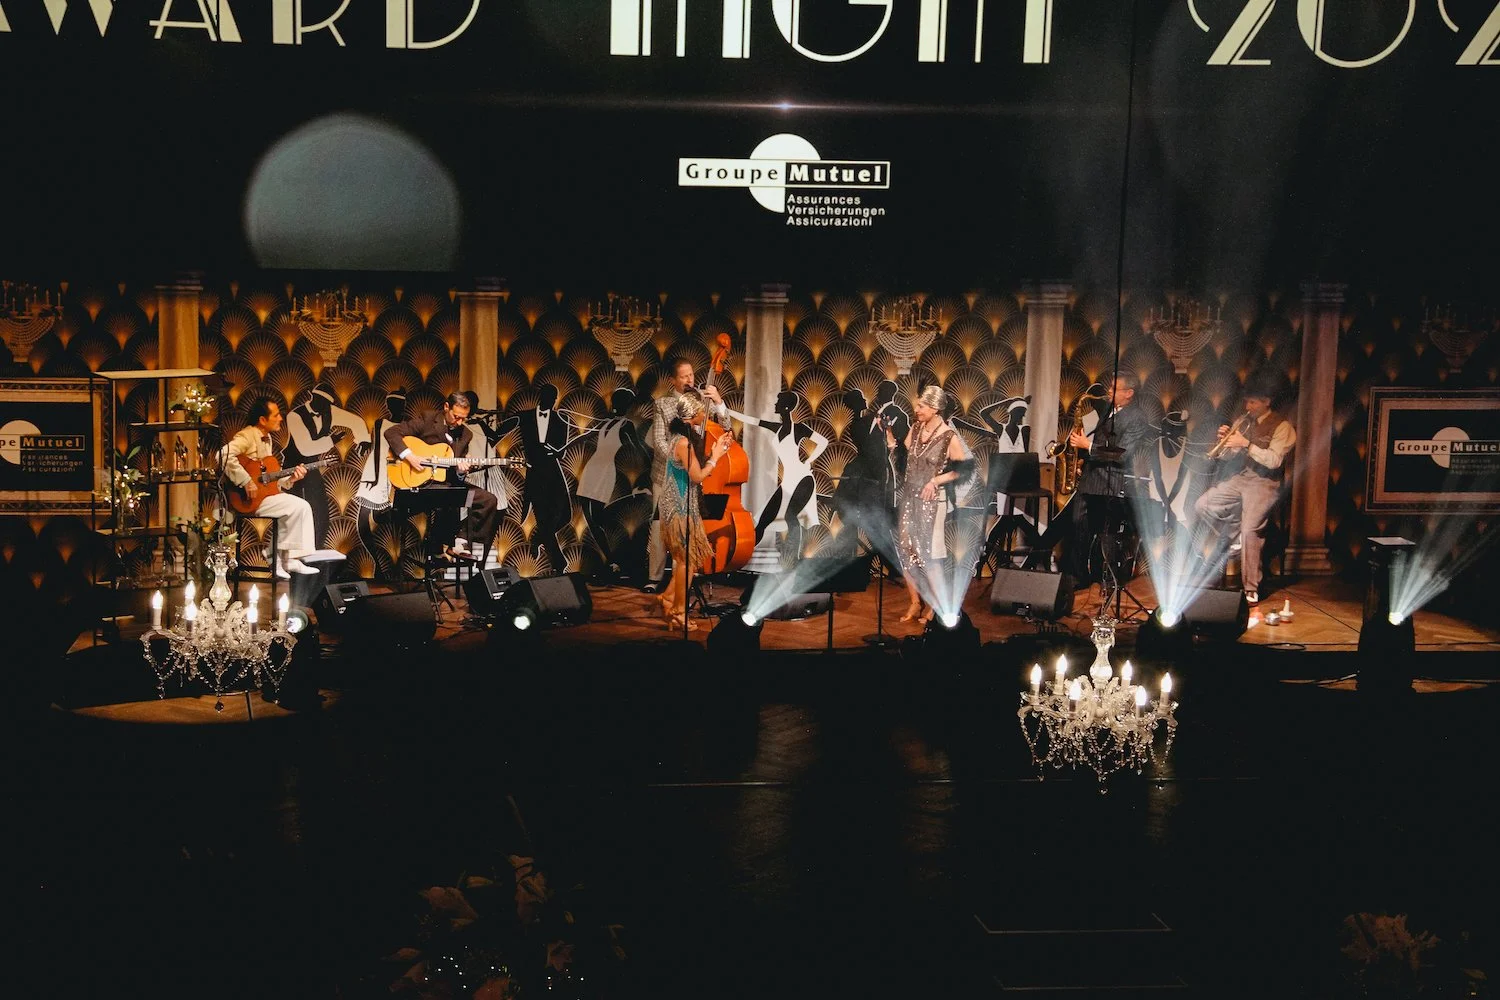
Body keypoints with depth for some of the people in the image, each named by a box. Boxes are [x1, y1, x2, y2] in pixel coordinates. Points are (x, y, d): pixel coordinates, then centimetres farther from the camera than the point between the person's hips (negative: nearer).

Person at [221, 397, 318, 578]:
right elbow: (225, 455, -33)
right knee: (299, 506, -14)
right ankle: (290, 558, -3)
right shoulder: (247, 436, -13)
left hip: (261, 493, 10)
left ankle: (280, 560, 5)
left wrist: (290, 477, 6)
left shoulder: (266, 438, 17)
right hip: (246, 499, -10)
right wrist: (246, 482, -30)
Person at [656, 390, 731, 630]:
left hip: (677, 504, 9)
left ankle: (668, 600, 20)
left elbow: (694, 466, 13)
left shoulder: (682, 435, 9)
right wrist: (715, 457, -8)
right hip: (681, 507, -9)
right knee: (687, 559, 0)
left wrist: (715, 451, 7)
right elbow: (697, 476, -20)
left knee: (686, 558, 17)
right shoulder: (684, 442, -21)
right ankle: (678, 613, 7)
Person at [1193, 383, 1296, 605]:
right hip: (1240, 478, 7)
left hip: (1264, 483, -7)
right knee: (1202, 506, -6)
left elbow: (1274, 460, -18)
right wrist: (1225, 441, -8)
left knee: (1250, 530, -20)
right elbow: (1227, 458, 13)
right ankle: (1235, 537, 13)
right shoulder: (1243, 422, 11)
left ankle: (1251, 588, -12)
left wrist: (1246, 444, -22)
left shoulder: (1282, 426, -7)